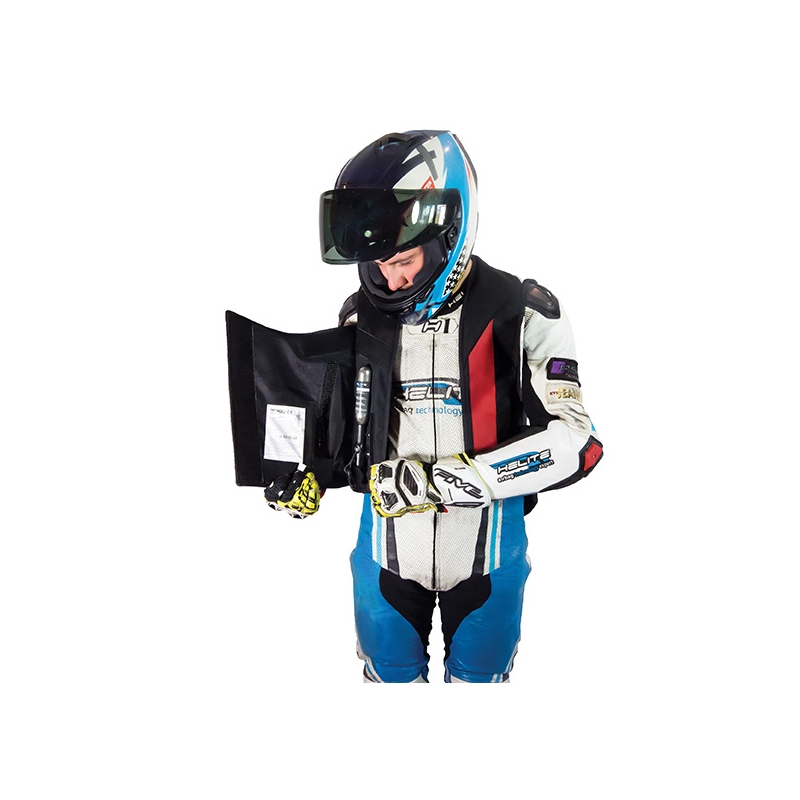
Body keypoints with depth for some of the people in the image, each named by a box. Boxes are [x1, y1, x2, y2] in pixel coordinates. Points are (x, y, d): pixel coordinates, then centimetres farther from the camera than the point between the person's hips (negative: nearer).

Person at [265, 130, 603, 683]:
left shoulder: (520, 315, -17)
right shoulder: (363, 317, -3)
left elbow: (572, 442, -23)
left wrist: (436, 480, -29)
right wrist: (312, 475, -8)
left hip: (487, 550, -2)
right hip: (389, 548, 3)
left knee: (478, 677, 19)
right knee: (391, 675, 19)